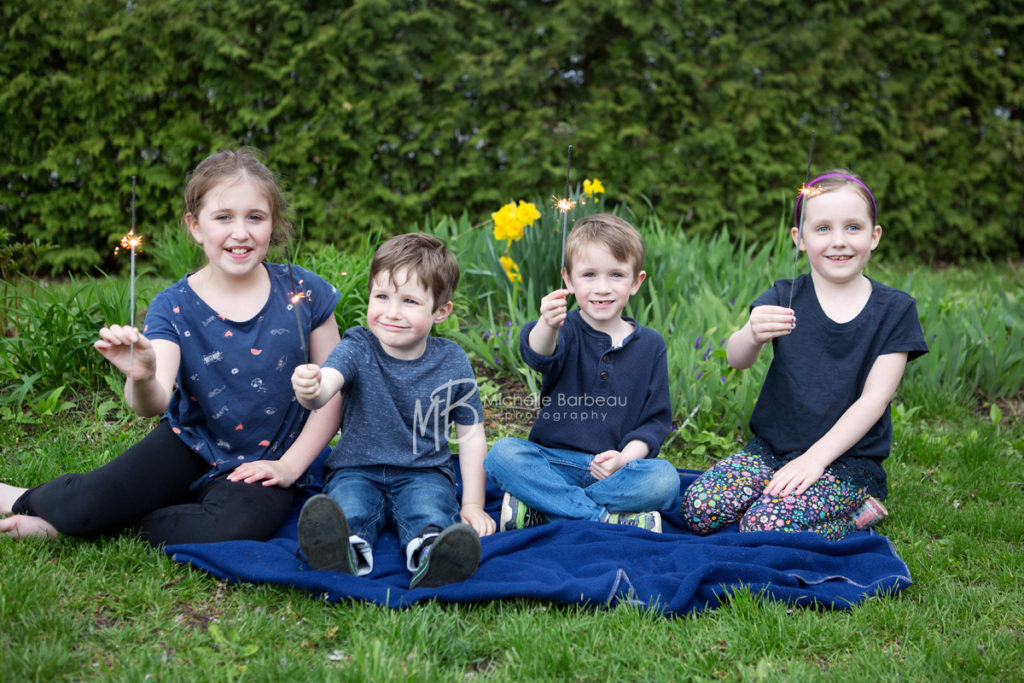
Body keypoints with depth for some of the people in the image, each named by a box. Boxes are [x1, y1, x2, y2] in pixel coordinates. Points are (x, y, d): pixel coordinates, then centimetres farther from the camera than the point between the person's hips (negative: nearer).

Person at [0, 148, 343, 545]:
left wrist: (290, 465, -10)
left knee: (240, 525, -33)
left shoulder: (302, 292, -8)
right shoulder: (173, 308, -9)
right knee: (85, 504, -22)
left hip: (256, 467, 0)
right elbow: (156, 404, -22)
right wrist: (142, 380, -45)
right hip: (190, 447, 0)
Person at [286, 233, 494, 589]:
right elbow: (327, 383, -27)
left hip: (424, 473, 0)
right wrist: (310, 391, -53)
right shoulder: (357, 348, -5)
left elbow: (470, 434, 7)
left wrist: (473, 504, 0)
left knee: (430, 514, -34)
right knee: (348, 507, -34)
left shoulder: (452, 362, -1)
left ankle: (432, 556, -63)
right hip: (356, 470, 0)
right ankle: (346, 550, -64)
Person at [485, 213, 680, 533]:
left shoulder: (650, 345, 6)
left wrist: (626, 457, -11)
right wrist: (547, 325, -50)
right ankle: (606, 518, -29)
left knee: (664, 479, -29)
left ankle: (537, 511, -25)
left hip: (615, 468, 1)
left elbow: (657, 418, 7)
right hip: (555, 463, -1)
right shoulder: (566, 330, -2)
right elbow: (538, 355, -26)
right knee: (502, 454, -28)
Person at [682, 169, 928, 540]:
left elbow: (875, 398, -9)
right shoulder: (785, 298, 1)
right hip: (771, 447, 3)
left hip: (846, 460, -3)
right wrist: (753, 335, -40)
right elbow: (735, 359, -15)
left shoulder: (894, 310, -3)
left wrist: (815, 457, -18)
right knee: (699, 508, -20)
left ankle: (858, 510, -1)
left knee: (766, 527, -28)